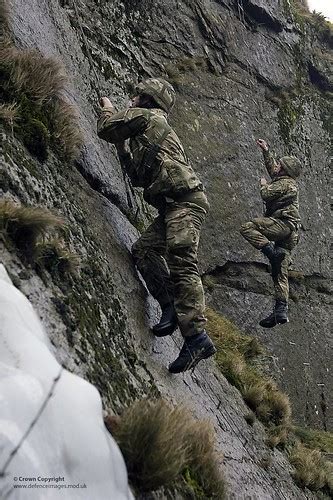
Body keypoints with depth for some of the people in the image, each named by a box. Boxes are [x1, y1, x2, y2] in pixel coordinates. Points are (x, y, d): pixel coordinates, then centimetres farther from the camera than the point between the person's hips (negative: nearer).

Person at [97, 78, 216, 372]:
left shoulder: (145, 116, 6)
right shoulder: (145, 137, 32)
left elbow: (106, 128, 7)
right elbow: (138, 177, 35)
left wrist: (108, 109, 28)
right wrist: (122, 144, 36)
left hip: (186, 200, -10)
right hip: (173, 206, 10)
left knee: (181, 263, -21)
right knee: (143, 249, 2)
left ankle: (197, 336, -29)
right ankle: (172, 307, -6)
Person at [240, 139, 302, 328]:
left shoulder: (284, 183, -3)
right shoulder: (290, 183, 25)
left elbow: (267, 195, -13)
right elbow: (271, 167, 40)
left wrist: (264, 184, 8)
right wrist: (266, 150, 45)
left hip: (283, 222, -10)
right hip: (291, 233, 10)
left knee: (247, 228, -19)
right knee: (280, 272, 2)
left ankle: (272, 252, -29)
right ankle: (281, 310, -5)